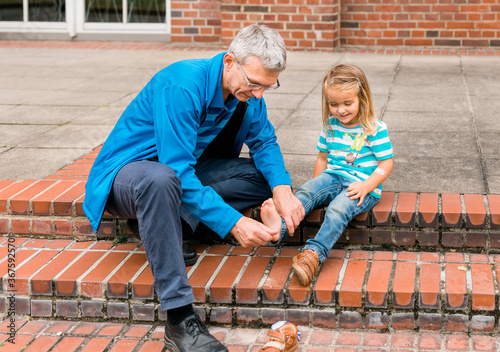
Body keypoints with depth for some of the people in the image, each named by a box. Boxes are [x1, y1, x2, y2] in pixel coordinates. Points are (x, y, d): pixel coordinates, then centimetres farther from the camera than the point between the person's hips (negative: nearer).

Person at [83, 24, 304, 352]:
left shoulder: (248, 90, -7)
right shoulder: (183, 85, -30)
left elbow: (264, 141, 3)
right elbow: (177, 172, -34)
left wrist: (282, 190, -17)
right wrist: (232, 223, -39)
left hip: (184, 170, 7)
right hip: (127, 172, -7)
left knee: (268, 175, -6)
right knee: (160, 179, -43)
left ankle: (171, 226, -13)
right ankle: (180, 319, -41)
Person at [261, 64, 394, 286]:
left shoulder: (375, 129, -6)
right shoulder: (330, 126, 10)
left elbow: (386, 163, -6)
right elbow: (323, 157, 21)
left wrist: (367, 185, -19)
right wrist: (317, 186, 14)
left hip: (363, 186, -5)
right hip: (333, 177, 5)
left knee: (338, 208, -33)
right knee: (306, 191, -24)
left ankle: (314, 253, -49)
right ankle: (280, 227, -48)